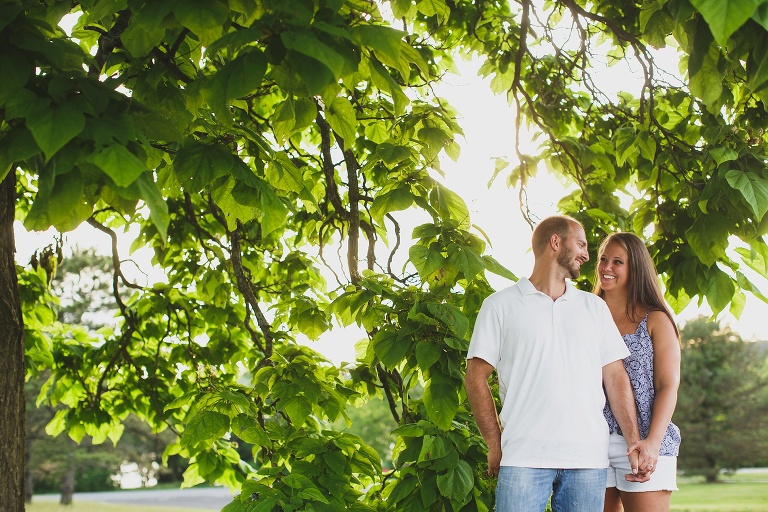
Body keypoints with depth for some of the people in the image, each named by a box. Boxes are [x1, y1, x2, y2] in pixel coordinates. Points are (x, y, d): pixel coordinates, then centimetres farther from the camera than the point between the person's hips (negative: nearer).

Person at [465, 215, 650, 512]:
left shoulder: (595, 307, 18)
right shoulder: (500, 305, 6)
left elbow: (615, 376, 13)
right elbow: (476, 378, 3)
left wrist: (634, 441, 3)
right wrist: (495, 446, -2)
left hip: (589, 457, 3)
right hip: (524, 458, -3)